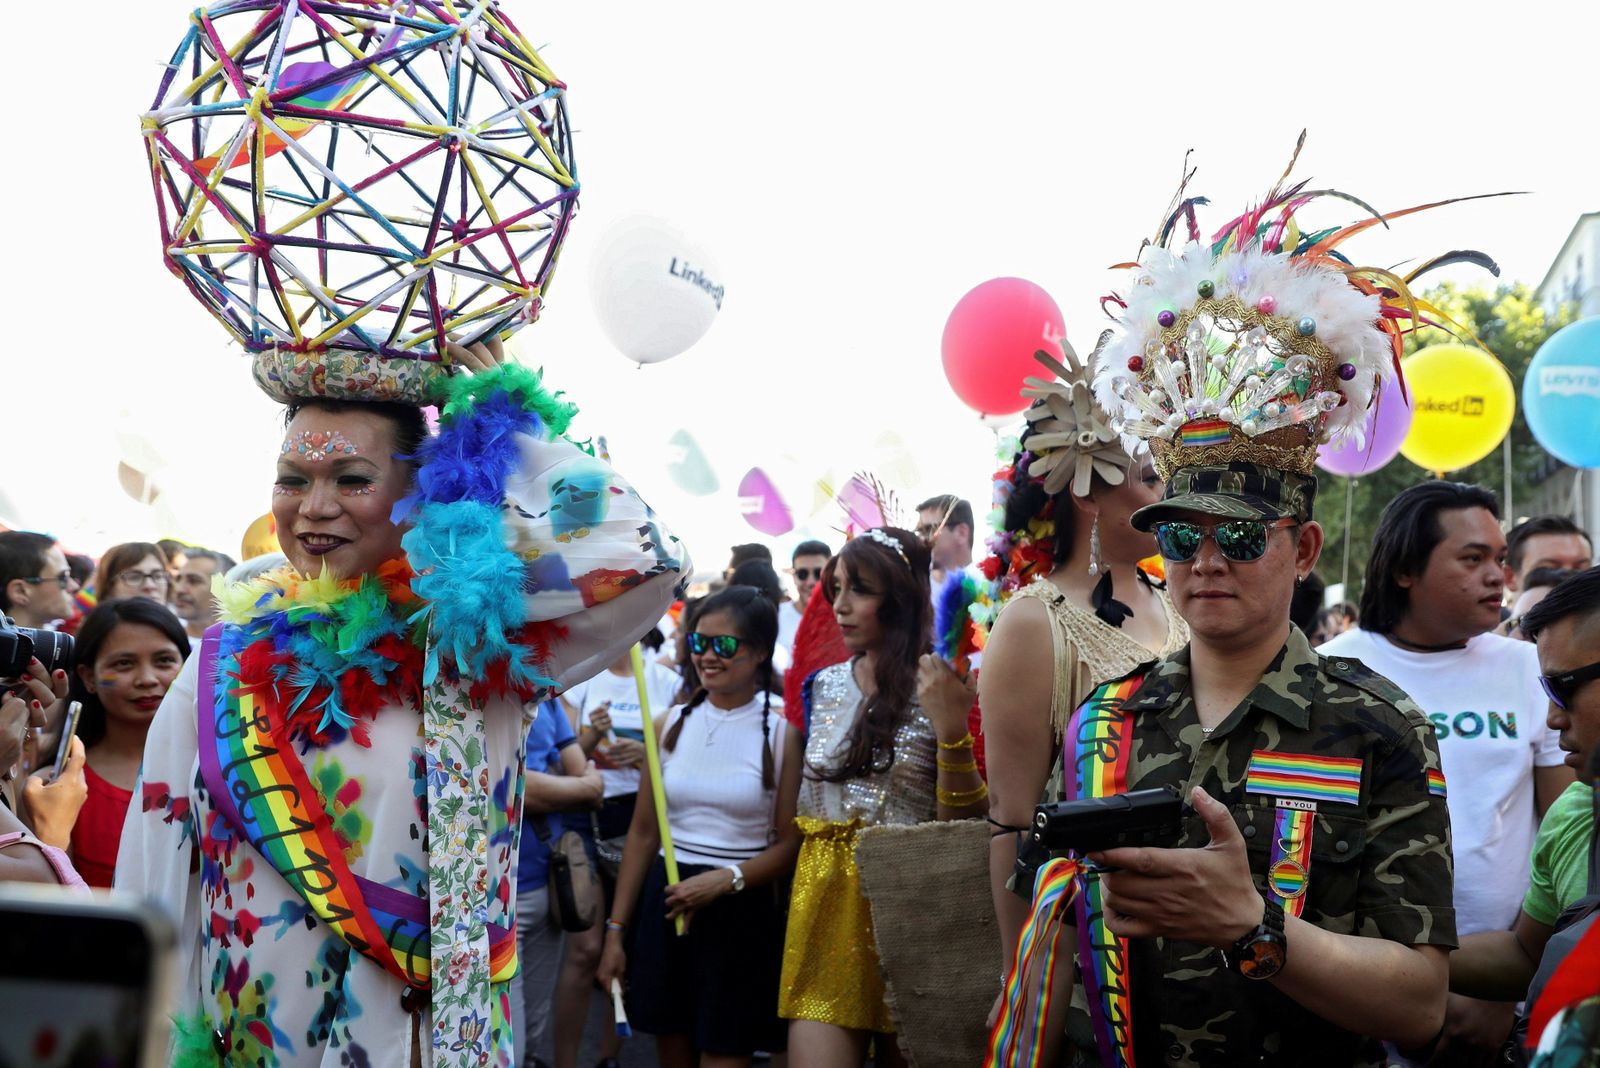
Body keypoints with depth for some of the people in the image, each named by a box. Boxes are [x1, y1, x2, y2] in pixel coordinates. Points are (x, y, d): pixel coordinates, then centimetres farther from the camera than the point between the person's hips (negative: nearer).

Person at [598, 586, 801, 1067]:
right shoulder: (672, 724, 5)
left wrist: (726, 879, -20)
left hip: (741, 912, -4)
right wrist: (616, 931, 7)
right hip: (665, 903, 4)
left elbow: (789, 844, -5)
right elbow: (643, 833, 8)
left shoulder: (781, 734, -5)